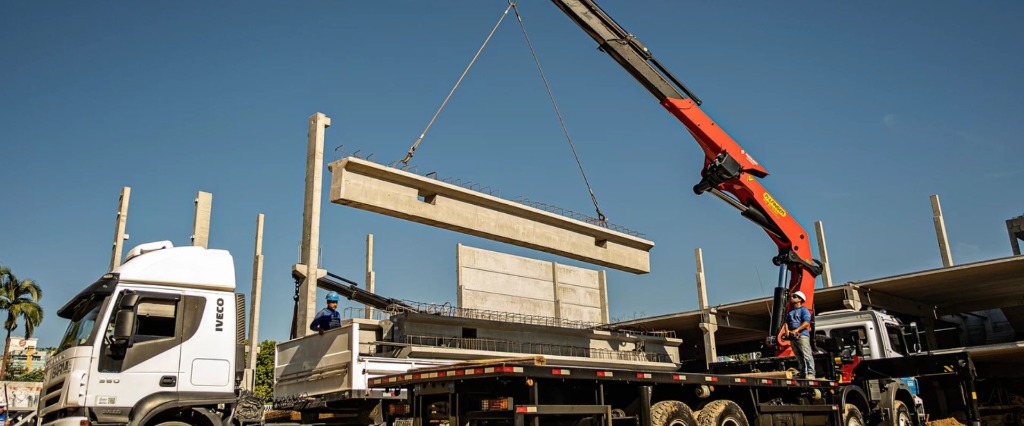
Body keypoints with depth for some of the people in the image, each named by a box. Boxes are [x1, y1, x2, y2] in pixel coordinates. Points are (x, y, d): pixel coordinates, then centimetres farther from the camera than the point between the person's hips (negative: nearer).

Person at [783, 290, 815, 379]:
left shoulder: (803, 310, 2)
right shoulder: (790, 312, 24)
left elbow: (806, 322, -10)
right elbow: (786, 322, 17)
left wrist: (796, 330, -17)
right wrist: (787, 330, -3)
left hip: (802, 335, -7)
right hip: (792, 337, 7)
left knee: (806, 355, -13)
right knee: (799, 357, 7)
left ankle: (810, 374, -17)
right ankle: (802, 375, 8)